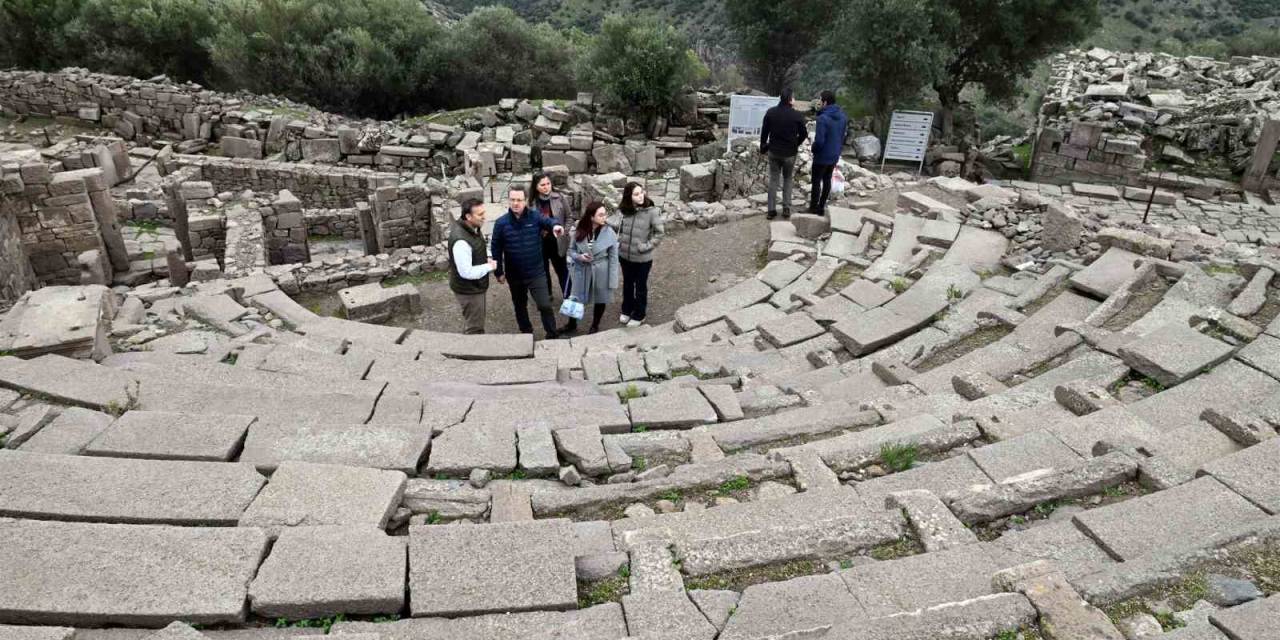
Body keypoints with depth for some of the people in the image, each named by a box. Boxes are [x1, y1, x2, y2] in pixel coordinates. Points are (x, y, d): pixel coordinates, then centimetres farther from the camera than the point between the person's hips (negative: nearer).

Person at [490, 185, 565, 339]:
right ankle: (526, 333, 39)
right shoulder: (501, 223, -8)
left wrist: (555, 226, -52)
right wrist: (499, 272, 0)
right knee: (520, 306, 19)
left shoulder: (535, 217, -8)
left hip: (537, 273, -2)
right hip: (514, 275, 2)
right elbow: (496, 249, -1)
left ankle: (552, 335, 16)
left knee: (545, 305, -3)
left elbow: (547, 221, -27)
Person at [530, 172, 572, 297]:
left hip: (557, 241, -1)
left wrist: (564, 232, -7)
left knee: (562, 270, 11)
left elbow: (569, 217, 0)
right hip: (539, 242, 1)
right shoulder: (532, 201, -11)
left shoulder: (559, 198, -10)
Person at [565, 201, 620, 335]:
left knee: (600, 299, 15)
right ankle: (572, 324, 38)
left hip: (601, 272, -1)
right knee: (576, 298, 14)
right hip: (581, 271, 2)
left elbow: (613, 257, -11)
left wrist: (612, 280, -12)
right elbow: (571, 249, 3)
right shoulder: (580, 231, -10)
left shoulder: (609, 232, -15)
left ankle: (595, 326, 38)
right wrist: (579, 257, -19)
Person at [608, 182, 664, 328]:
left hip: (642, 258, -4)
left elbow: (659, 233, -14)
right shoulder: (623, 209, -8)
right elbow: (614, 224, -12)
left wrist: (647, 246, -18)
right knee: (627, 284, 23)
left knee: (641, 287, 15)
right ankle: (627, 310, 46)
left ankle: (639, 316, 34)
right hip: (624, 255, 4)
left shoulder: (652, 211, -19)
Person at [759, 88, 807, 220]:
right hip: (790, 153, -2)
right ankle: (786, 208, 10)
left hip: (773, 151, 2)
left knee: (773, 179, 9)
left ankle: (771, 210, 7)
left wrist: (763, 146, 13)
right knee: (787, 179, 14)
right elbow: (803, 134, -3)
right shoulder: (797, 115, -12)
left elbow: (764, 131, 0)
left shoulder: (770, 112, -6)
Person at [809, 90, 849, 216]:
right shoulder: (843, 116, 3)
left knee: (816, 181, 6)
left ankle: (814, 207, 13)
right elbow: (844, 136, 10)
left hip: (822, 156, -7)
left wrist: (814, 149, -6)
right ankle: (821, 207, 22)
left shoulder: (823, 118, -23)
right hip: (835, 156, 7)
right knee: (827, 180, 15)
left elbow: (819, 140, -25)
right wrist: (839, 149, 18)